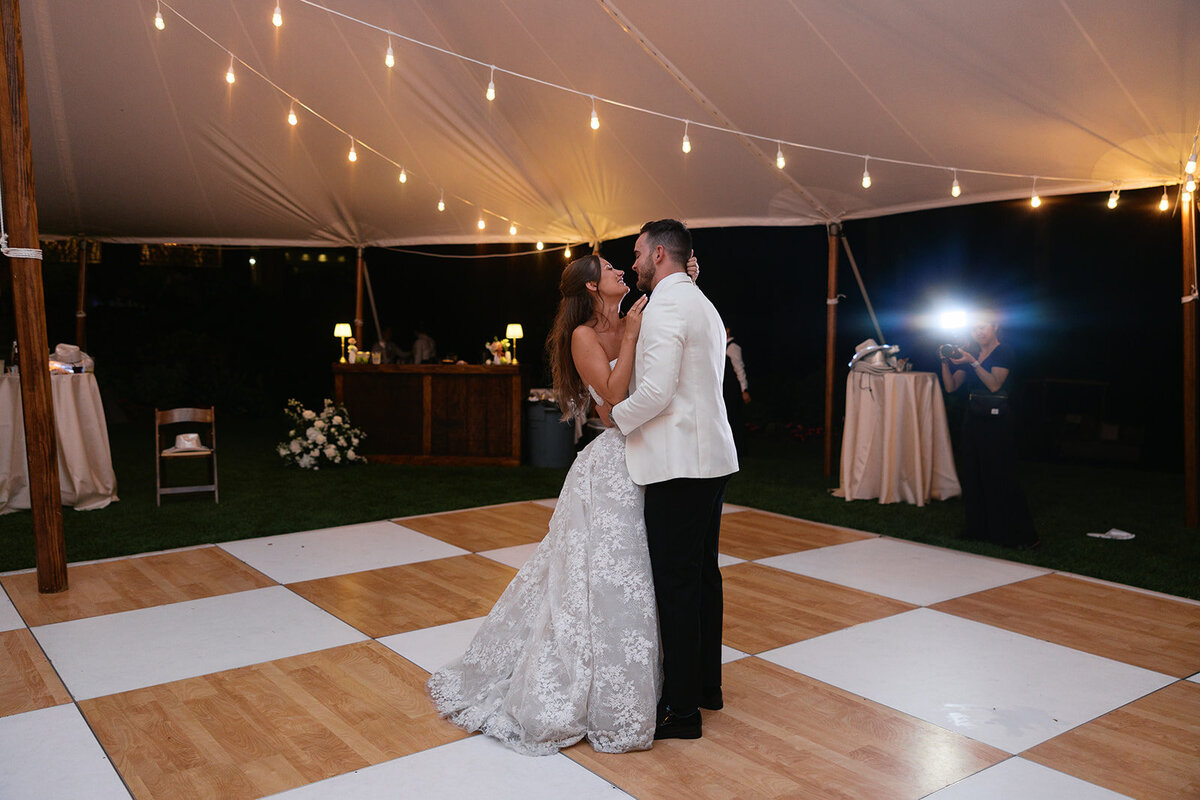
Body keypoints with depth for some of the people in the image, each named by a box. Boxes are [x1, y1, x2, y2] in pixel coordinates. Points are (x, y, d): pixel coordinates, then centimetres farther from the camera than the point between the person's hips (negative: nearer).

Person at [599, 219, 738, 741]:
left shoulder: (665, 306, -13)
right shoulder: (704, 306, 19)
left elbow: (656, 394, -21)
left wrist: (615, 416, -5)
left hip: (678, 463, -10)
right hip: (710, 457, 10)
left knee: (676, 583, -4)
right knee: (702, 573, 17)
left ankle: (681, 709, 5)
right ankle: (706, 684, 29)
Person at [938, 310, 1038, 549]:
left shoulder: (1003, 352, -4)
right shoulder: (971, 353, 15)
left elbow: (995, 384, -17)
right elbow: (951, 386, 9)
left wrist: (973, 362, -23)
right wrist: (946, 361, -5)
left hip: (997, 422, -7)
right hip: (973, 420, 7)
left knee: (1000, 477, -7)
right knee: (972, 476, 8)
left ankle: (1021, 535, -1)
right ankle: (979, 530, 17)